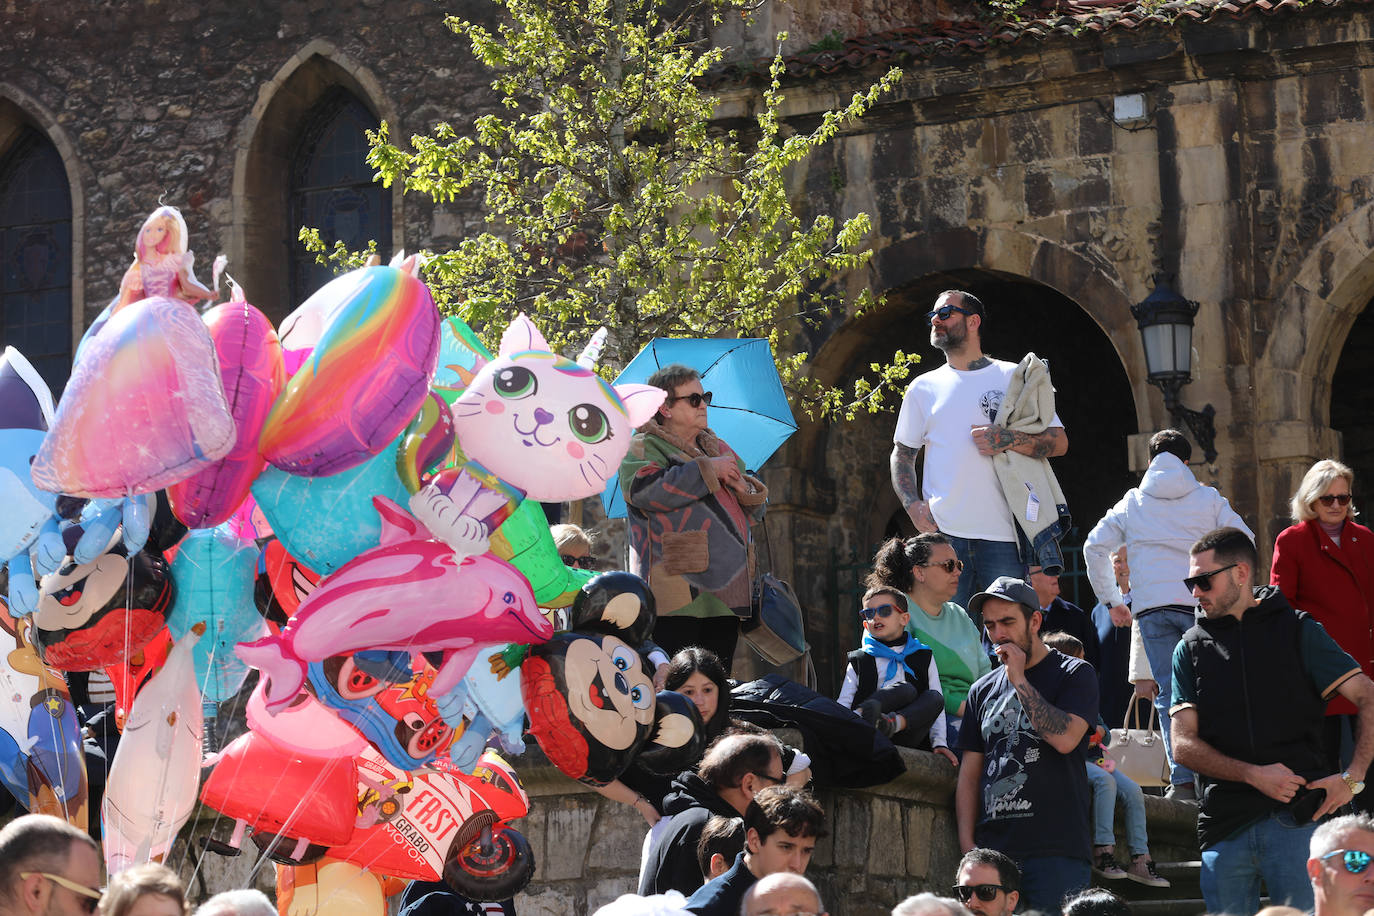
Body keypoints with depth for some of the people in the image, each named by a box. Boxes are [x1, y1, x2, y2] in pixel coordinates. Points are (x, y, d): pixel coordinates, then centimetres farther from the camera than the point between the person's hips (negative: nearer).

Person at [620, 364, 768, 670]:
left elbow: (755, 511, 26)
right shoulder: (643, 448, 3)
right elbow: (648, 490, -19)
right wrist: (709, 469, -11)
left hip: (726, 593, 7)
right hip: (676, 595, -7)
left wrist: (744, 488, 1)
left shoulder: (719, 449, 24)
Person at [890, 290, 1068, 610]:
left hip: (1002, 535, -1)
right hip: (942, 530, 2)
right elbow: (902, 453, 18)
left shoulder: (1013, 377, 9)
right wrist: (912, 505, 0)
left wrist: (1008, 440, -13)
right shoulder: (923, 387, 16)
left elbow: (1059, 441, 5)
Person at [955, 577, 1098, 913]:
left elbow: (1066, 739, -14)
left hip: (1056, 850, -4)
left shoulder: (1073, 674, 4)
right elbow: (969, 774, 16)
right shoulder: (983, 690, 17)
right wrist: (967, 844, 4)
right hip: (992, 850, 4)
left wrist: (1019, 680, -9)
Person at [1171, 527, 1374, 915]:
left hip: (1297, 818, -3)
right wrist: (1254, 775, -9)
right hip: (1225, 826, 3)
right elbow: (1184, 745, 5)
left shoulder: (1297, 631, 7)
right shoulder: (1191, 649, 13)